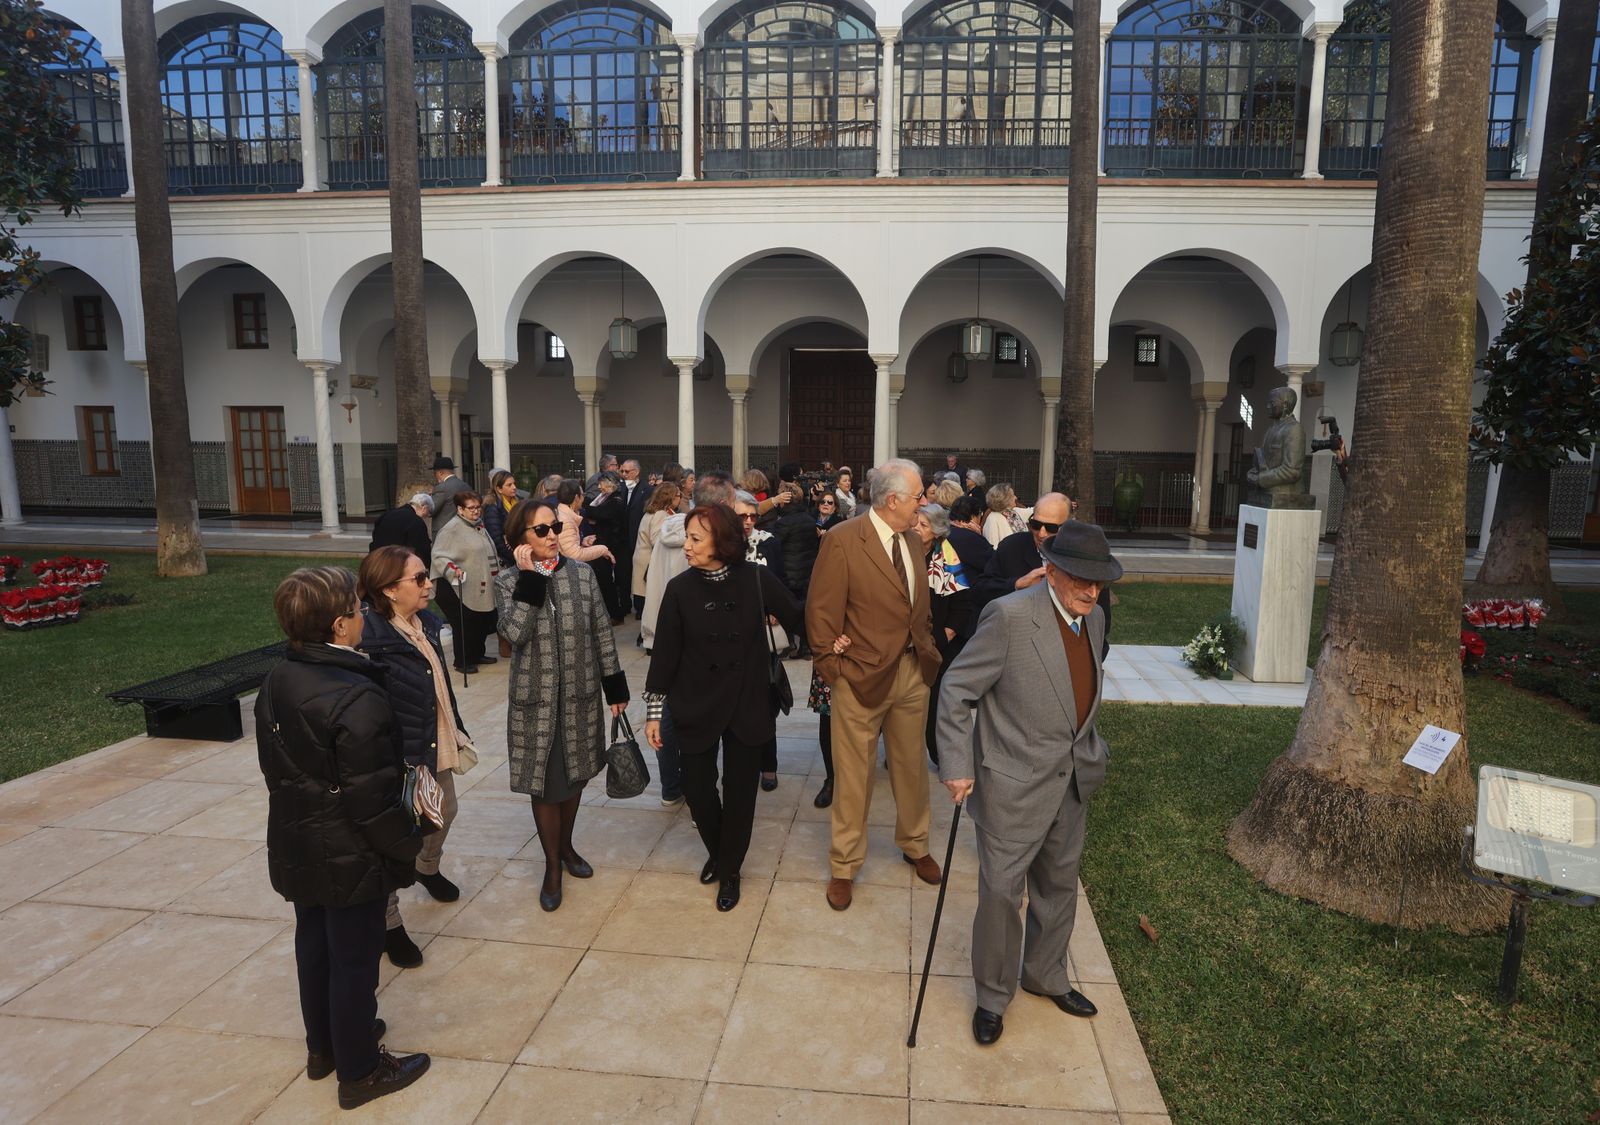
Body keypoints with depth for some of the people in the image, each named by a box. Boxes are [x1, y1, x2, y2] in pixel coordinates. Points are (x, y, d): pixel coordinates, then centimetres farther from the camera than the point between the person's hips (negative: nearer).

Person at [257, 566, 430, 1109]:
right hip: (348, 858, -8)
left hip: (296, 847, 8)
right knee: (354, 959, 8)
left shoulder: (277, 682, -3)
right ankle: (360, 1071, 26)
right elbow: (371, 798, -25)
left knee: (314, 943, 23)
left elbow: (274, 764, 9)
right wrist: (406, 846, -11)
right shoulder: (357, 700, -30)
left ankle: (323, 1045, 44)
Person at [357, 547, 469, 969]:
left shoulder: (426, 622, 0)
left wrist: (457, 730, 17)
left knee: (444, 812, 27)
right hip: (399, 756, -8)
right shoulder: (371, 637, -26)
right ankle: (389, 925, 28)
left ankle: (428, 868, 58)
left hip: (437, 745, 8)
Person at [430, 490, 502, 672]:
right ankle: (462, 662, 12)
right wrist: (452, 570, -34)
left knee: (482, 622, 14)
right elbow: (438, 556, -20)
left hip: (481, 589, 9)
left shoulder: (479, 525, 13)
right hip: (460, 588, -8)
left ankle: (477, 654, 32)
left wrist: (495, 570, 30)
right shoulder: (451, 529, -14)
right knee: (464, 625, -3)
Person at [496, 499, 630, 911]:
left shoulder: (582, 574, -2)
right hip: (536, 698, -2)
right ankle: (552, 866, 25)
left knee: (576, 773, 16)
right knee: (545, 782, 6)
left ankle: (566, 846, 40)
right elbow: (515, 633, -22)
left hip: (581, 694, 2)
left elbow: (602, 633, 2)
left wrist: (615, 687, 3)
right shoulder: (509, 581, -6)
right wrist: (529, 578, -23)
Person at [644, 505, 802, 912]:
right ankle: (717, 852, 38)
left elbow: (797, 620, -1)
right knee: (697, 787, 6)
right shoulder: (681, 588, -9)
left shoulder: (756, 579, -12)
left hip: (747, 705, 0)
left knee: (739, 791, 8)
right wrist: (654, 710, -1)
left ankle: (729, 870, 32)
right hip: (697, 706, 1)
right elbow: (665, 652, -4)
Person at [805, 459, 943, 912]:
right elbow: (822, 613, -14)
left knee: (912, 767, 19)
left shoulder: (912, 543, 6)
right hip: (863, 678, -6)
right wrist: (834, 671, -12)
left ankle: (915, 845, 41)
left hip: (913, 673, 6)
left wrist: (928, 653, 6)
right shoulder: (842, 541, -15)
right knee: (853, 777, 8)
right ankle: (844, 866, 25)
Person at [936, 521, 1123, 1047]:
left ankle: (1046, 976, 44)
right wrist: (956, 766, -19)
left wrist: (1091, 751, 17)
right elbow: (957, 690, -18)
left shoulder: (1093, 618, 1)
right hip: (1012, 784, -7)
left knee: (1059, 885, 21)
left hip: (1070, 782, 7)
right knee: (1001, 892, 2)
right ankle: (992, 997, 26)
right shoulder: (1010, 616, -23)